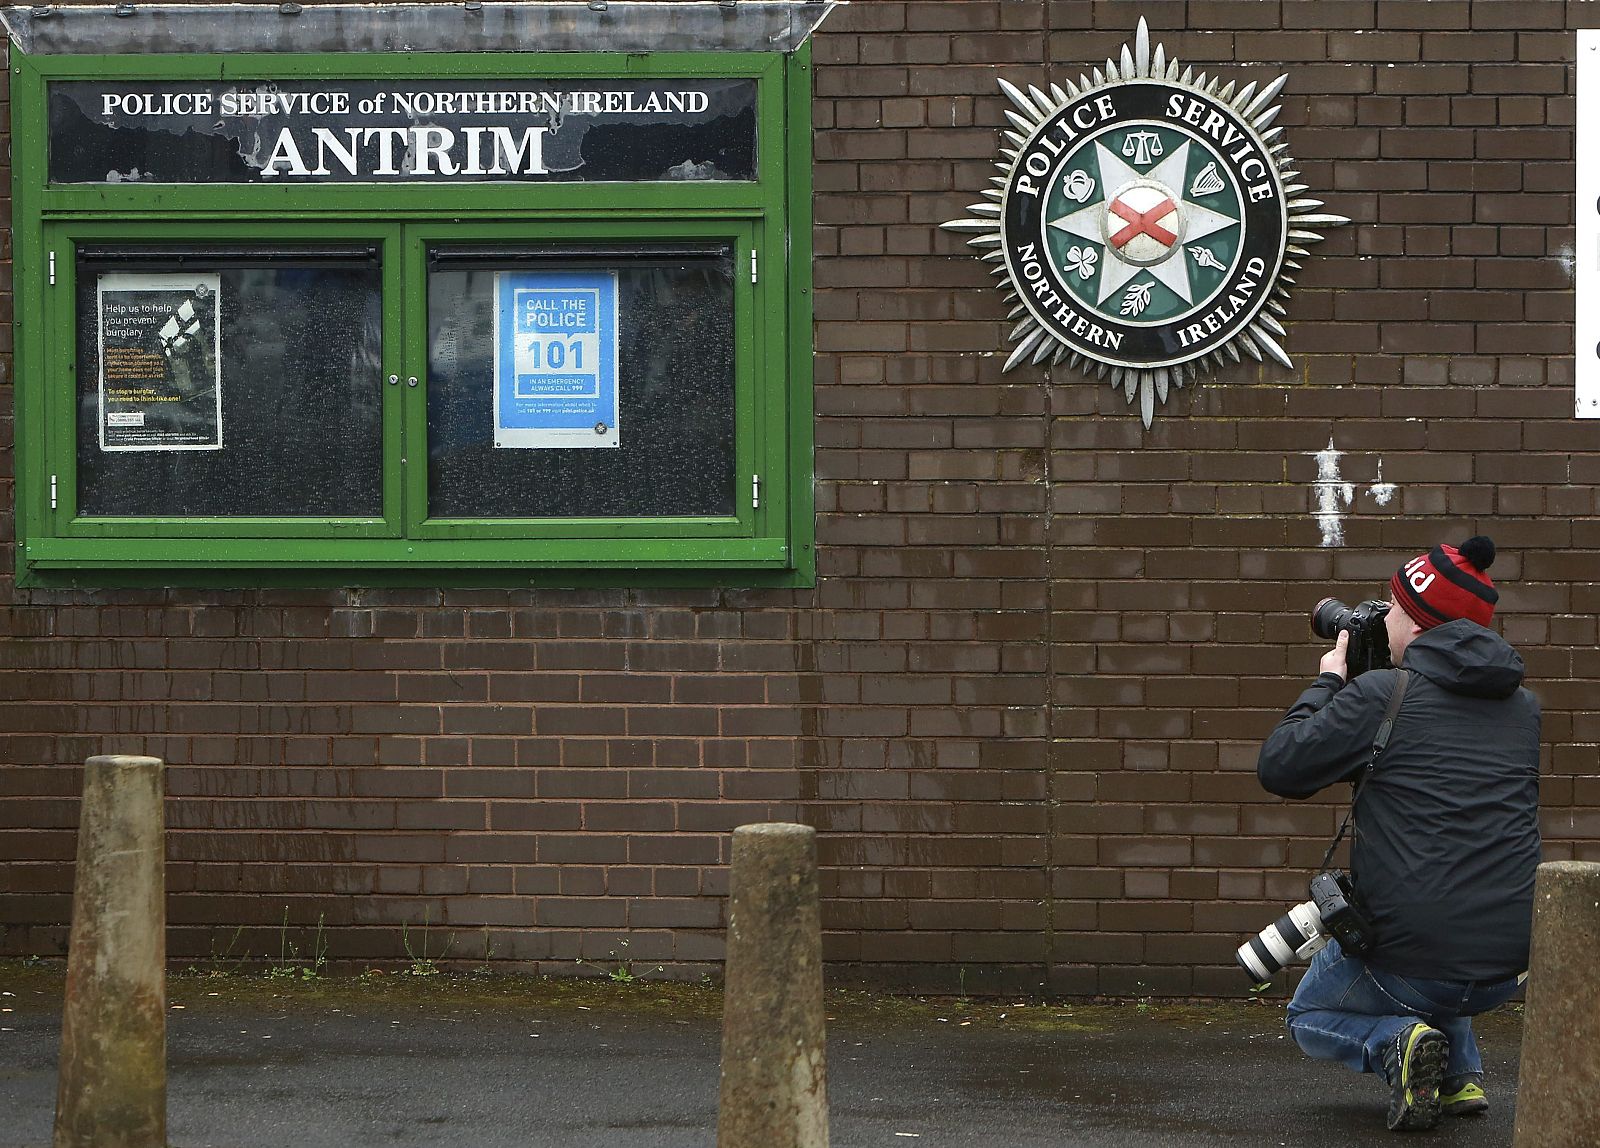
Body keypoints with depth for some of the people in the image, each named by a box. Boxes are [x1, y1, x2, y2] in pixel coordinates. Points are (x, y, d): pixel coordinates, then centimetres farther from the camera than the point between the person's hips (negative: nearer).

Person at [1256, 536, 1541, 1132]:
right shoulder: (1523, 706, 9)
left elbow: (1278, 768, -3)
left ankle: (1397, 1042, -5)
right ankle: (1463, 1072, 19)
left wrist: (1326, 683, 12)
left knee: (1310, 1017, 26)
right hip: (1510, 963, 6)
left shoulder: (1381, 695, -9)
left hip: (1412, 956, -5)